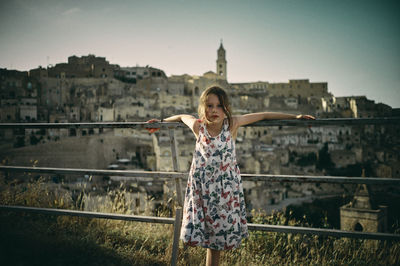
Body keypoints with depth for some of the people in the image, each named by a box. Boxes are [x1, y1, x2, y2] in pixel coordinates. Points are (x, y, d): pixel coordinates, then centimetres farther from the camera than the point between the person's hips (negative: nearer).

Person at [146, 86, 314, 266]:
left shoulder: (232, 124, -9)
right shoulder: (198, 126, -7)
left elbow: (263, 115, -3)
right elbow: (181, 117, 14)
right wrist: (161, 122, 28)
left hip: (226, 188, 0)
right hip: (202, 187, 0)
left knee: (217, 237, 8)